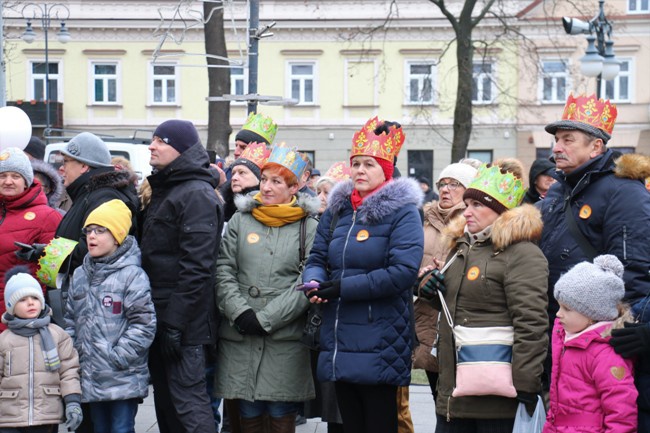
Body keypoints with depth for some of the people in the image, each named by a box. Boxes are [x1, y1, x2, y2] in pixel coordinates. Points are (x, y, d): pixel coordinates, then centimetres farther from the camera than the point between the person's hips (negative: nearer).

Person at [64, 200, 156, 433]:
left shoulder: (132, 275, -9)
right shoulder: (80, 276, 11)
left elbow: (143, 324, -14)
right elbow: (70, 320, 17)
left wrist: (117, 357, -16)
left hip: (124, 379, -6)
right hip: (91, 378, 6)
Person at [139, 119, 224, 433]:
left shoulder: (197, 195, -12)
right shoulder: (163, 190, 18)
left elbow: (195, 268, -20)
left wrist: (175, 324, -22)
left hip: (183, 322, -10)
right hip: (159, 317, 10)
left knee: (187, 401, -11)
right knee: (165, 402, 13)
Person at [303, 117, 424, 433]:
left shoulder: (401, 212, -7)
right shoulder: (337, 209, 13)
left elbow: (403, 271, -19)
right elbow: (317, 259, 14)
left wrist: (343, 287, -18)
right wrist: (314, 281, -11)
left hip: (379, 347, -6)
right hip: (339, 342, 6)